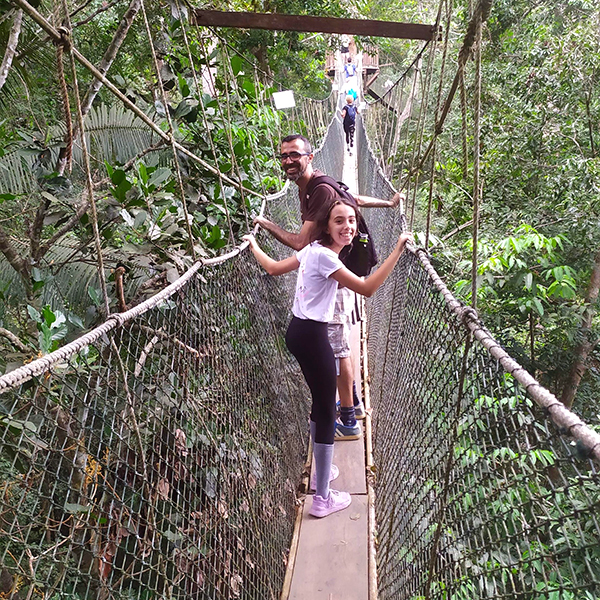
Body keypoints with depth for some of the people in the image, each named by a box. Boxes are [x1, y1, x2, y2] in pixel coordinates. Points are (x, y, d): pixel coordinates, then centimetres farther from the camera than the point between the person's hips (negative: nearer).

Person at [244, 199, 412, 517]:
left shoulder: (312, 249, 9)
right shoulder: (324, 255, -19)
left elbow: (273, 267, 16)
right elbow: (367, 288, -22)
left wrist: (253, 245, 34)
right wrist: (398, 249, -22)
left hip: (299, 331, 10)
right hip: (312, 336, -10)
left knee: (320, 403, 22)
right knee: (326, 412, -1)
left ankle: (322, 468, 39)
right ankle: (322, 498, 8)